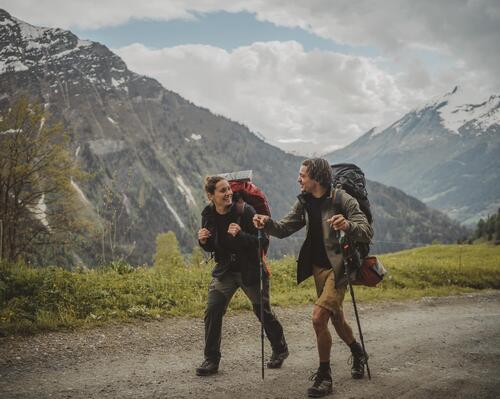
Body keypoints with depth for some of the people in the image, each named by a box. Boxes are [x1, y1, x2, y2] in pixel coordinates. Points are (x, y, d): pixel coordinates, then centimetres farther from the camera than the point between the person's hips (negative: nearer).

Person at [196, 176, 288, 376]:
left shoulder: (245, 211, -19)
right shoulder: (208, 215, -4)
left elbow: (263, 241, -20)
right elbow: (211, 247, 8)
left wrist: (240, 235, -35)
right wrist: (203, 241, -14)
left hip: (251, 271, -3)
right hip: (225, 270, 4)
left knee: (263, 311, 9)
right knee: (212, 311, -8)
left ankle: (280, 350, 33)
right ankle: (211, 360, 6)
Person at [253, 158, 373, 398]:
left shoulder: (341, 199, -15)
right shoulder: (304, 202, 4)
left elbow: (367, 232, -20)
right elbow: (284, 229, 6)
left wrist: (348, 226, -41)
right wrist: (267, 223, -15)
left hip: (338, 268, -7)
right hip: (318, 267, 7)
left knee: (319, 317, -18)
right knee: (335, 317, 19)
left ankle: (324, 376, -1)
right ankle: (357, 353, 46)